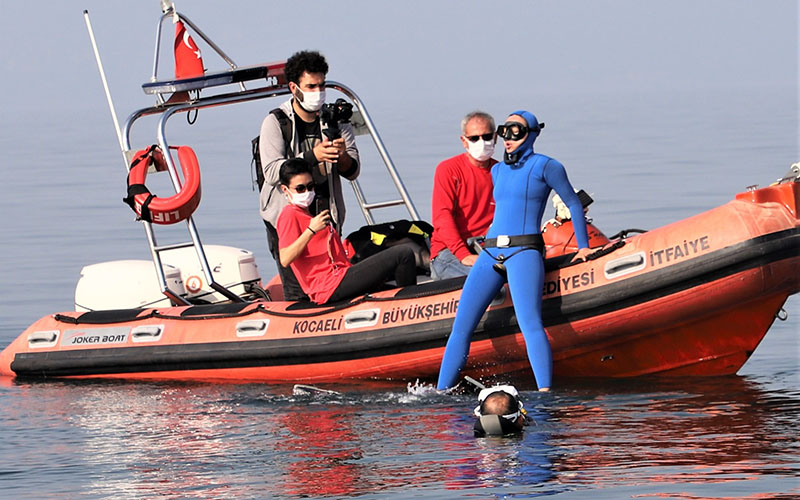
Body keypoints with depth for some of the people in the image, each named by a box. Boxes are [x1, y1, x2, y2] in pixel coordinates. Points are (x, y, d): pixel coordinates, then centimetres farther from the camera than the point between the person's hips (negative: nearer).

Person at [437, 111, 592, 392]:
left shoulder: (545, 166, 4)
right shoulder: (498, 171, 21)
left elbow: (573, 203, 9)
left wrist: (583, 247, 7)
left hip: (524, 252, -6)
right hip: (490, 253, 6)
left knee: (530, 324, -23)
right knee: (461, 326, -3)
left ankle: (545, 392, -28)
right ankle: (440, 393, -1)